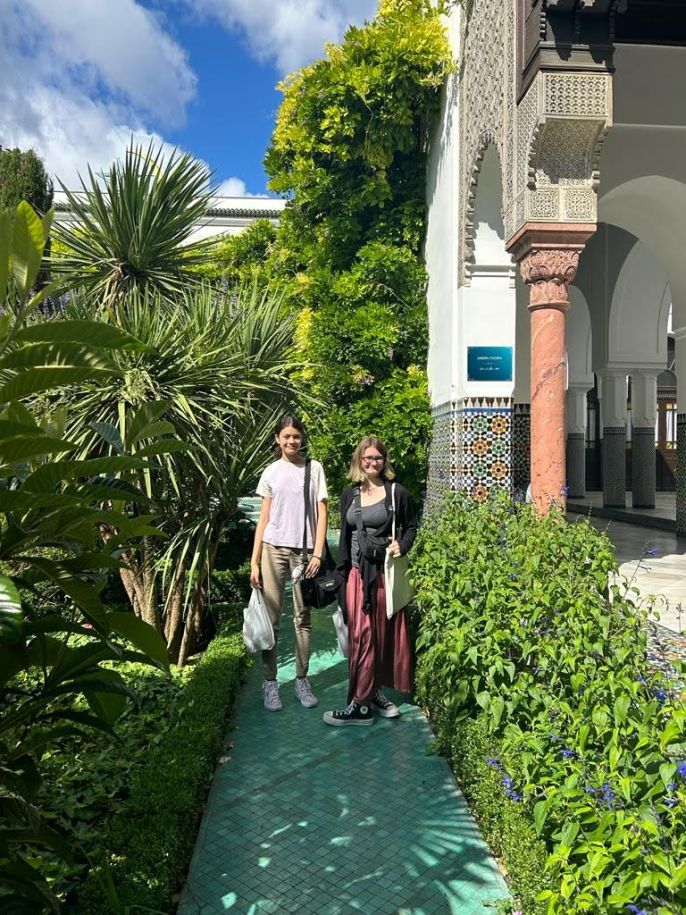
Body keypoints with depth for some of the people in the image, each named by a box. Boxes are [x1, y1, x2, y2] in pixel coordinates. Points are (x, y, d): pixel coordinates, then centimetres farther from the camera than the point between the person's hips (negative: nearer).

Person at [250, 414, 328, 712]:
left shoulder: (314, 469, 5)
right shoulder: (271, 472, 7)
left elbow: (321, 514, 2)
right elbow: (263, 519, 7)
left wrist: (317, 553, -7)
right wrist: (254, 561, 2)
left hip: (304, 551, 0)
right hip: (274, 549, 1)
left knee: (302, 618, 7)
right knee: (271, 618, 1)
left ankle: (301, 680, 18)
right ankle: (270, 683, 11)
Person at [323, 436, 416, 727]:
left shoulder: (397, 493, -1)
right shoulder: (349, 495, 9)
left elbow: (411, 527, 8)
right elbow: (344, 536, 13)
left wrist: (402, 545, -12)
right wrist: (341, 571, 10)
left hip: (385, 573, -2)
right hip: (357, 574, 2)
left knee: (384, 634, 2)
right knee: (361, 636, 2)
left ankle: (368, 697, 12)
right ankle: (363, 701, 11)